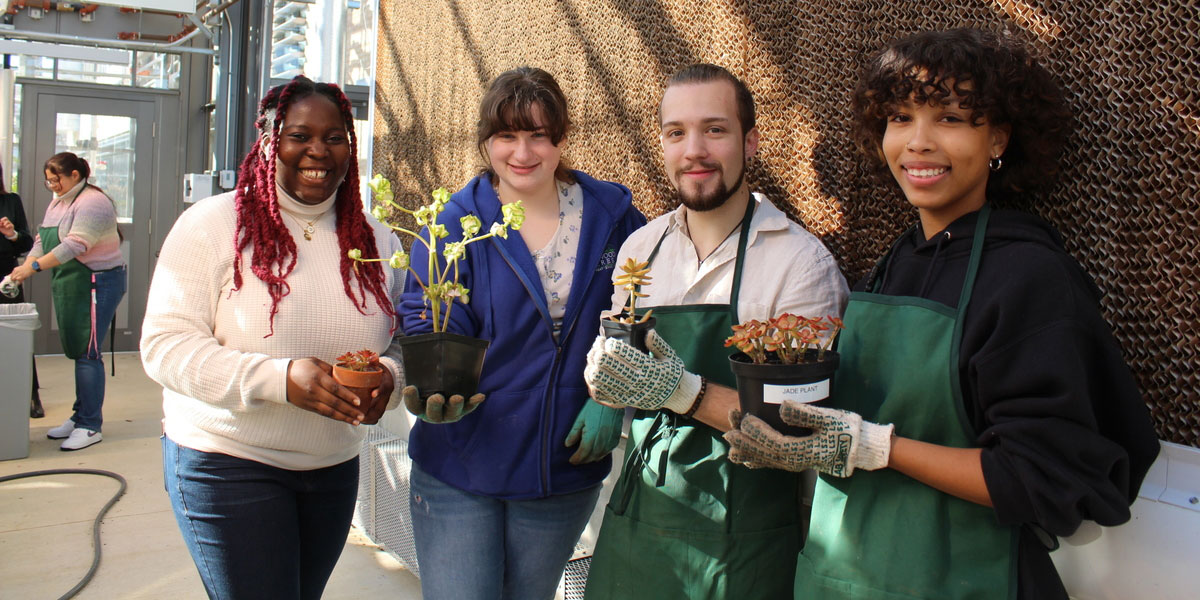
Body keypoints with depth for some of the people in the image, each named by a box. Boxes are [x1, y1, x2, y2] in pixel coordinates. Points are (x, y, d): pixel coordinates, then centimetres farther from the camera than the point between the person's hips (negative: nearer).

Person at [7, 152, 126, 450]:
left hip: (96, 285, -9)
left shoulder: (92, 203, -14)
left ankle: (90, 426, -2)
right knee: (76, 351, 12)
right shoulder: (57, 204, 17)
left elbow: (75, 244, -23)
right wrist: (22, 269, -1)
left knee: (87, 353, -7)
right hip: (69, 288, 9)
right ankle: (80, 416, 20)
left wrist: (34, 266, -23)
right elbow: (42, 240, 13)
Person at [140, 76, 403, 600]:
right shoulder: (212, 223, -9)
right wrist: (279, 378, -28)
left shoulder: (376, 241, 5)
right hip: (226, 462, -5)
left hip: (335, 469, 5)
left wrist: (388, 377, -15)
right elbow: (165, 346, -14)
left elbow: (399, 344, 10)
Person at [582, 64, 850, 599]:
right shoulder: (641, 247, 2)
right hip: (635, 518, 5)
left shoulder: (802, 263, -14)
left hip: (740, 541, -4)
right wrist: (603, 371, -10)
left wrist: (686, 390, -26)